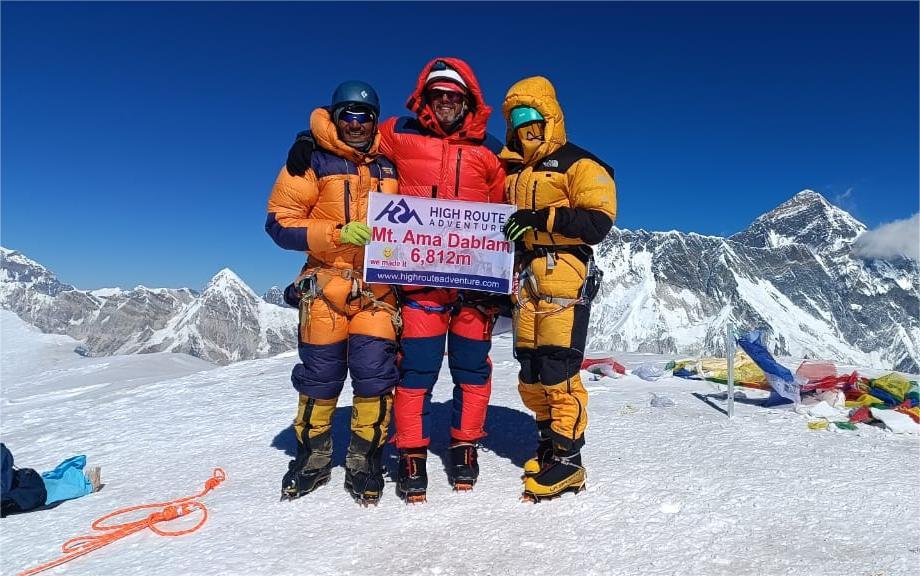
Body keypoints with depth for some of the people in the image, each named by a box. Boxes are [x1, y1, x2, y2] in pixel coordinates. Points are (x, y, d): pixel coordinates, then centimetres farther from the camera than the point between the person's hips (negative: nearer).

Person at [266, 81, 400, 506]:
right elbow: (280, 222, -3)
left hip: (378, 284, 2)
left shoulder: (390, 167, 14)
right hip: (327, 282, -2)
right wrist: (339, 233, -16)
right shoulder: (312, 162, 3)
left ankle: (365, 458, 13)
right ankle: (313, 457, 24)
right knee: (320, 374, 3)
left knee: (375, 371, -6)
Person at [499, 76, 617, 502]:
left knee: (557, 369, -10)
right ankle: (550, 444, 22)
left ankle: (568, 459, 2)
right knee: (530, 371, 8)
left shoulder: (579, 166, 0)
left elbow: (598, 223, -11)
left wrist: (544, 217, -20)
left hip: (563, 275, -7)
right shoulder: (512, 170, 21)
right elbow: (503, 221, 29)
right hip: (524, 277, 7)